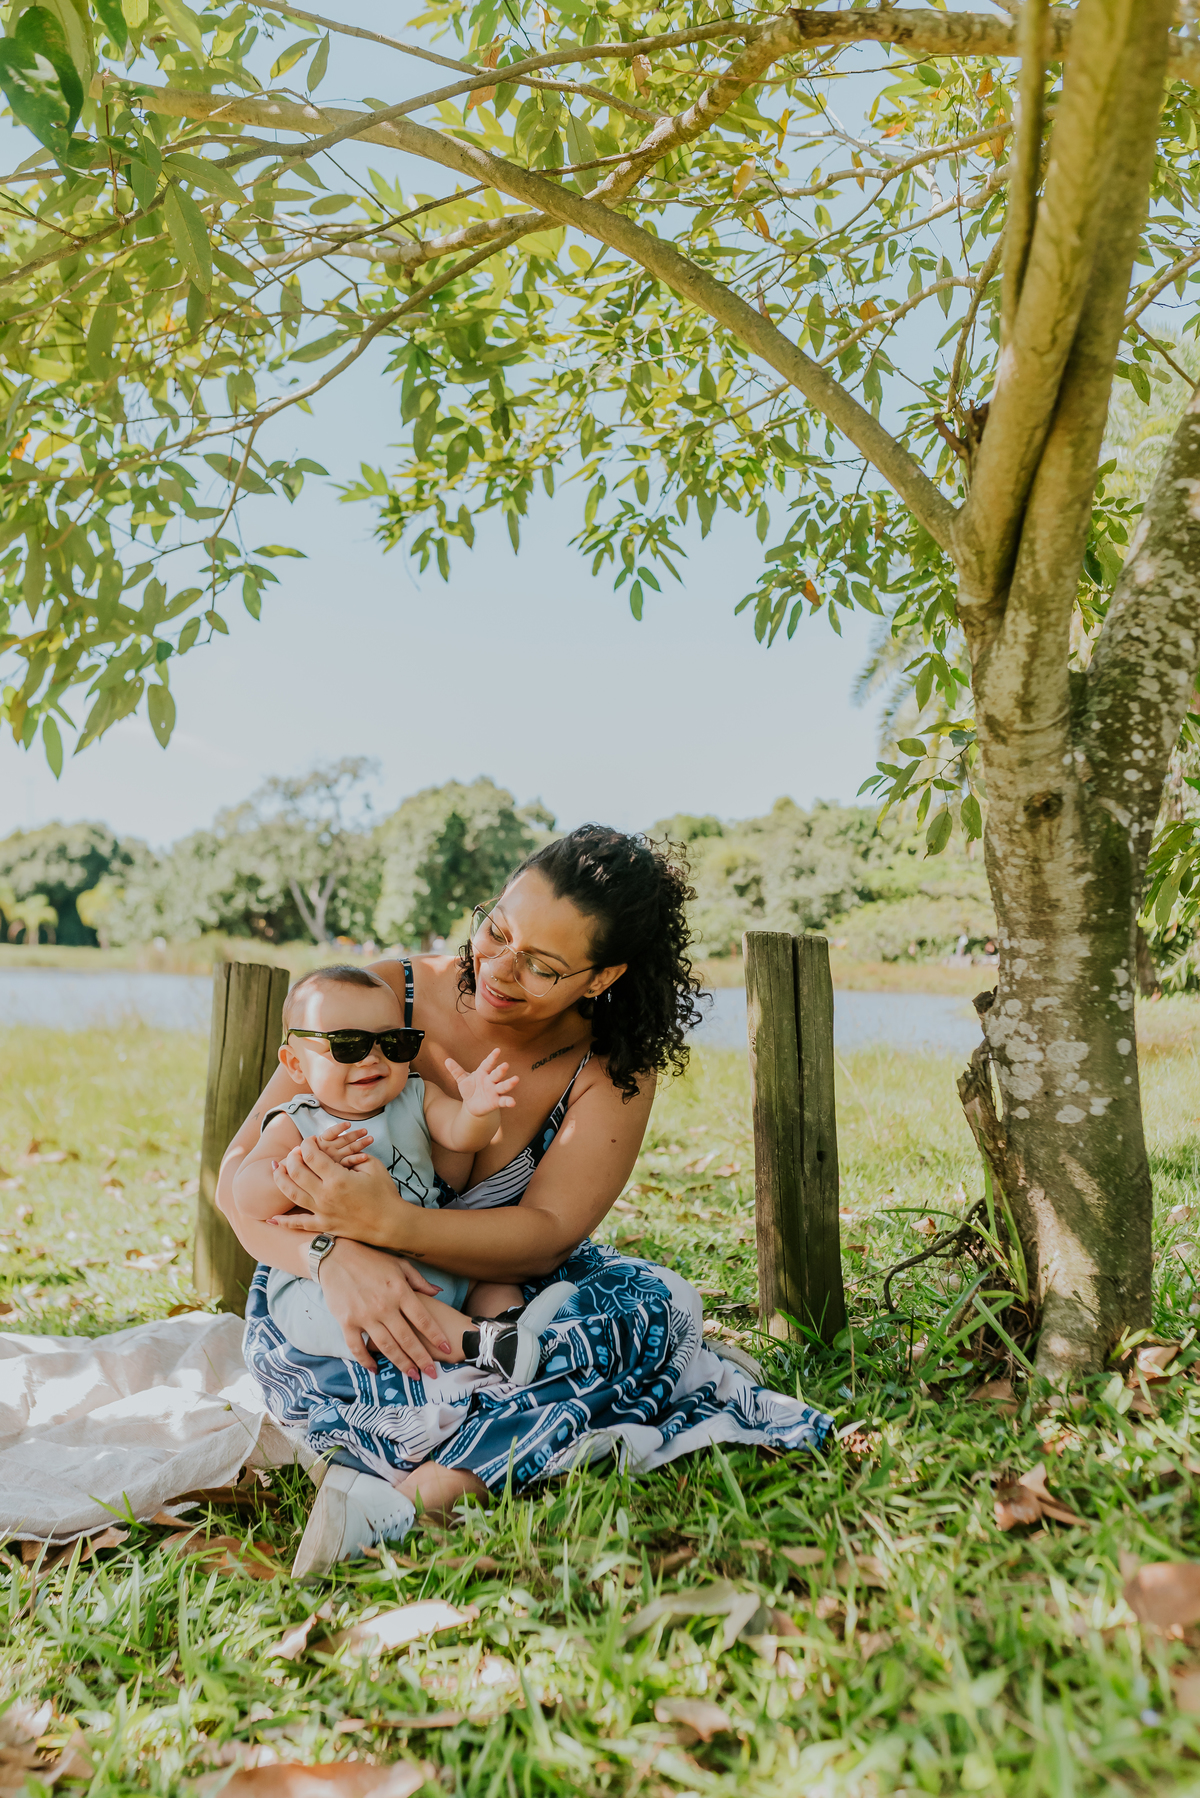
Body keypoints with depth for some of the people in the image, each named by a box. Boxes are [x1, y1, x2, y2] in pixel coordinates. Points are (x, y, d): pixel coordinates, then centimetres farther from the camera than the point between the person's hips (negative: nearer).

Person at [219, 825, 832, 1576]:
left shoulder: (614, 1066, -8)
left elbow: (548, 1232, -20)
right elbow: (241, 1175, -14)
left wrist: (389, 1223, -36)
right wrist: (339, 1256, -34)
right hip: (332, 1314, -3)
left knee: (650, 1305, -21)